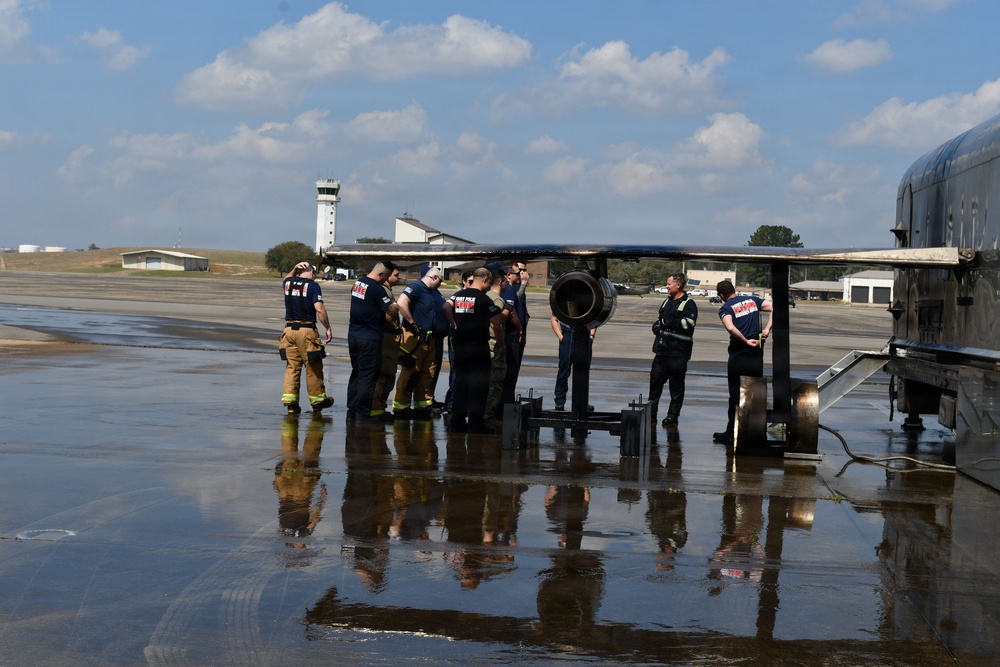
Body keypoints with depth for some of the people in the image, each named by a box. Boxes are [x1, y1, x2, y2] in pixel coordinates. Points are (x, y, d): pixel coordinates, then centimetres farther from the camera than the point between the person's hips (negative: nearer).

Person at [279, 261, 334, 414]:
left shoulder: (288, 283, 10)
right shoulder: (312, 285, -6)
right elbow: (319, 309, -15)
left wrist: (294, 268, 24)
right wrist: (328, 328, -9)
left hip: (289, 330, 5)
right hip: (307, 330, -5)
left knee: (292, 367, 8)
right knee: (313, 367, 6)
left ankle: (289, 400, 0)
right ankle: (317, 400, 16)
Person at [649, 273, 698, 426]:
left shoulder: (688, 304, -8)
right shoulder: (667, 302, 18)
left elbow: (689, 323, -22)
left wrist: (668, 322, -17)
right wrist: (657, 325, 8)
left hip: (678, 352, -8)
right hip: (662, 350, 8)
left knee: (676, 384, 1)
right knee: (655, 379, 9)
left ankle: (673, 415, 8)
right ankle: (651, 412, 18)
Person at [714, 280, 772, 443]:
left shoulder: (725, 308, -5)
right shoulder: (752, 300, 9)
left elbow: (730, 327, -25)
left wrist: (746, 341, -15)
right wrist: (767, 329, -5)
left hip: (738, 357, -4)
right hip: (757, 356, 4)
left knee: (736, 396, 5)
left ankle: (731, 433, 9)